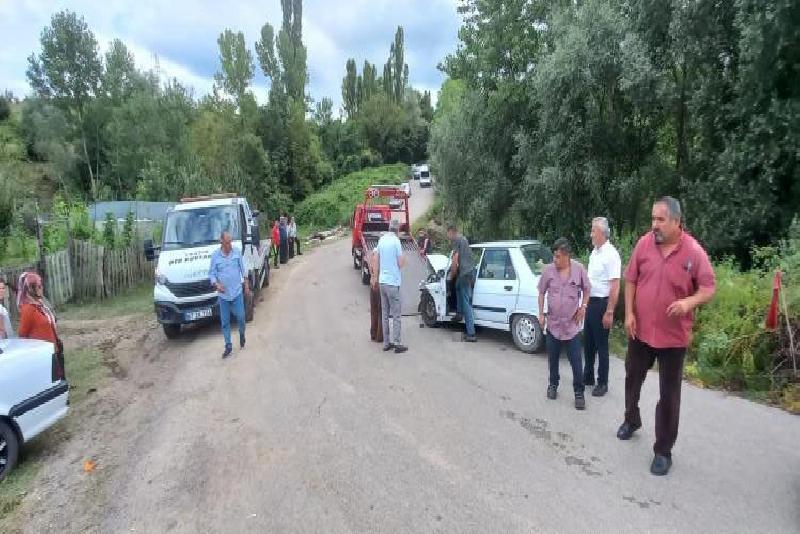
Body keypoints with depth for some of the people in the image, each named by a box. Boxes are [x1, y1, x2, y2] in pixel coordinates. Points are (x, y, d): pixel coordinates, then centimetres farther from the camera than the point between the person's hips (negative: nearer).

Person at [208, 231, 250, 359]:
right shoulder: (215, 255, -6)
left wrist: (246, 286, 7)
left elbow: (243, 270, 6)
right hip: (223, 294, 0)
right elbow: (211, 274, -2)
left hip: (237, 292, 0)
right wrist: (216, 284, -20)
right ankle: (228, 346, 18)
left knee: (240, 317, 3)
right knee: (225, 322, 7)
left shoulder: (237, 252, -2)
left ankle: (242, 335, 33)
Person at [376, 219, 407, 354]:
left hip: (382, 281, 7)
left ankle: (386, 343, 16)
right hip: (393, 282, -6)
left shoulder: (381, 239, 7)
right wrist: (404, 258, 9)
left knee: (385, 314, 11)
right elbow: (401, 264, -11)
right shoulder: (396, 241, -12)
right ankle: (397, 344, 1)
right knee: (396, 315, 0)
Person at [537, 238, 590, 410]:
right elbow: (541, 293, 4)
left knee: (576, 362, 1)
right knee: (553, 358, 13)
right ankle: (553, 384, 33)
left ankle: (579, 393, 13)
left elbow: (586, 290, 7)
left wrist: (583, 306, -6)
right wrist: (541, 314, 0)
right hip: (553, 323, 2)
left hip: (572, 324, -1)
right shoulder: (548, 270, -5)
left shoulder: (579, 269, -7)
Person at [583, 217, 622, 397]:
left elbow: (615, 286, -21)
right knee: (588, 342, 17)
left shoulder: (610, 254, -18)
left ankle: (603, 383, 18)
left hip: (602, 303, -8)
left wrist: (609, 312, -22)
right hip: (590, 302, 8)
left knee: (601, 344, 4)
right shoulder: (594, 252, 8)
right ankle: (588, 376, 33)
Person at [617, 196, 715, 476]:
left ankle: (663, 450, 20)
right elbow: (630, 280, 2)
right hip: (640, 330, 3)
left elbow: (709, 288, -6)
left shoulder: (694, 251, -12)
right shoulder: (644, 243, -5)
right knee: (633, 379, 21)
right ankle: (631, 420, 46)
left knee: (669, 395, 6)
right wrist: (629, 313, -5)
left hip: (674, 335, -3)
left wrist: (689, 302, -27)